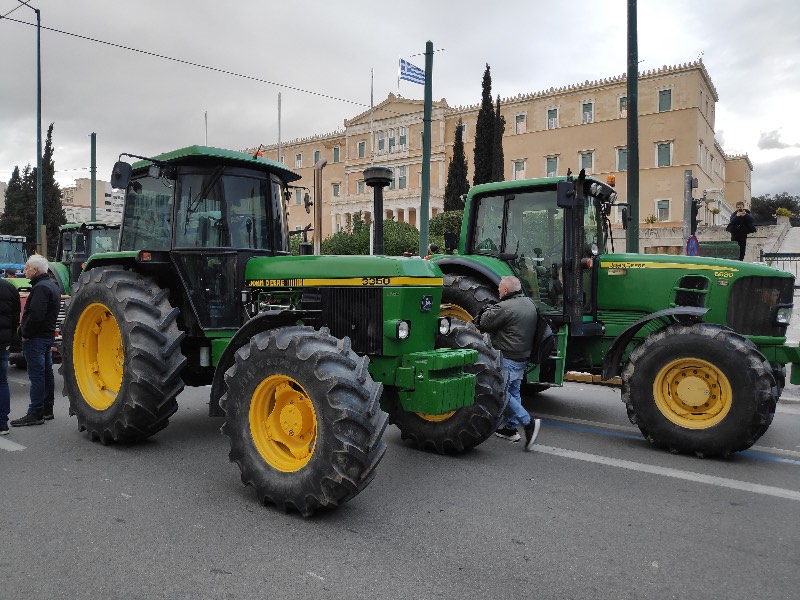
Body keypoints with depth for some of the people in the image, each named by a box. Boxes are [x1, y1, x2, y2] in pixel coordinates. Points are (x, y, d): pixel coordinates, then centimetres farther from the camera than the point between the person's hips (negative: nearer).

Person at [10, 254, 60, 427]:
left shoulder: (40, 288, -17)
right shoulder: (52, 285, 15)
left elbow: (35, 315, -27)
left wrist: (25, 333, -15)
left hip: (36, 338, -10)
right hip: (48, 335, 10)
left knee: (36, 375, -6)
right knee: (46, 373, 14)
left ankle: (35, 413, -2)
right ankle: (47, 410, 22)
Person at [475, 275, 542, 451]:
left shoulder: (505, 307, -21)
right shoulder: (529, 303, 8)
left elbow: (484, 324, -13)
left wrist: (488, 311, 5)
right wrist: (494, 310, 9)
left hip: (507, 358, -9)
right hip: (523, 357, 9)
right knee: (513, 392, 17)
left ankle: (528, 422, -8)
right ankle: (511, 428, 25)